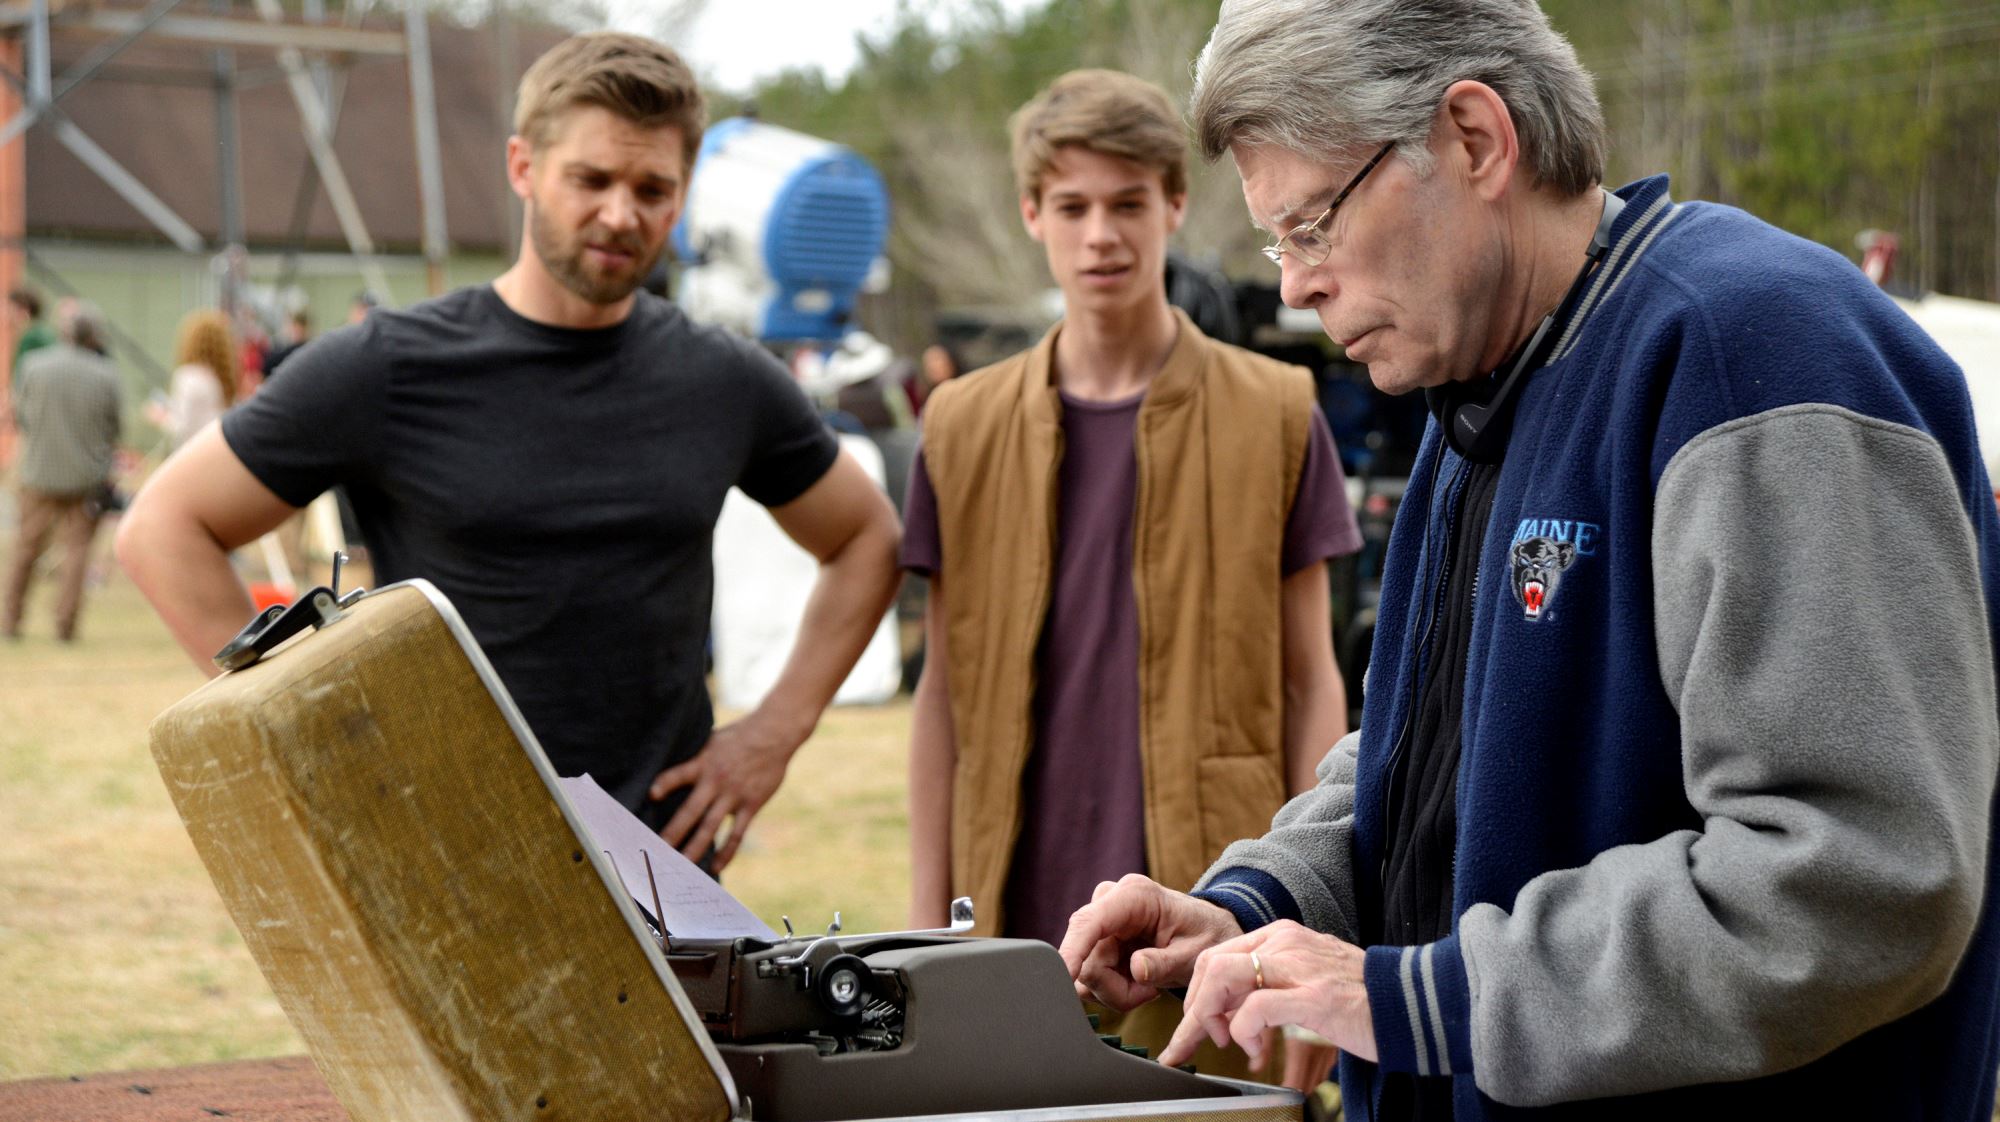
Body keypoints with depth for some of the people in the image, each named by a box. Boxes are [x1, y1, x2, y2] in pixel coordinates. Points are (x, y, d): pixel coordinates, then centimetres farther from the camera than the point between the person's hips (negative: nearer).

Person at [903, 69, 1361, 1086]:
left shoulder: (1274, 414, 2)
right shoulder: (964, 427, 7)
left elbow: (1308, 680, 4)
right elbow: (945, 689, 9)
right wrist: (929, 919, 5)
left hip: (1216, 918, -1)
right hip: (1025, 916, 2)